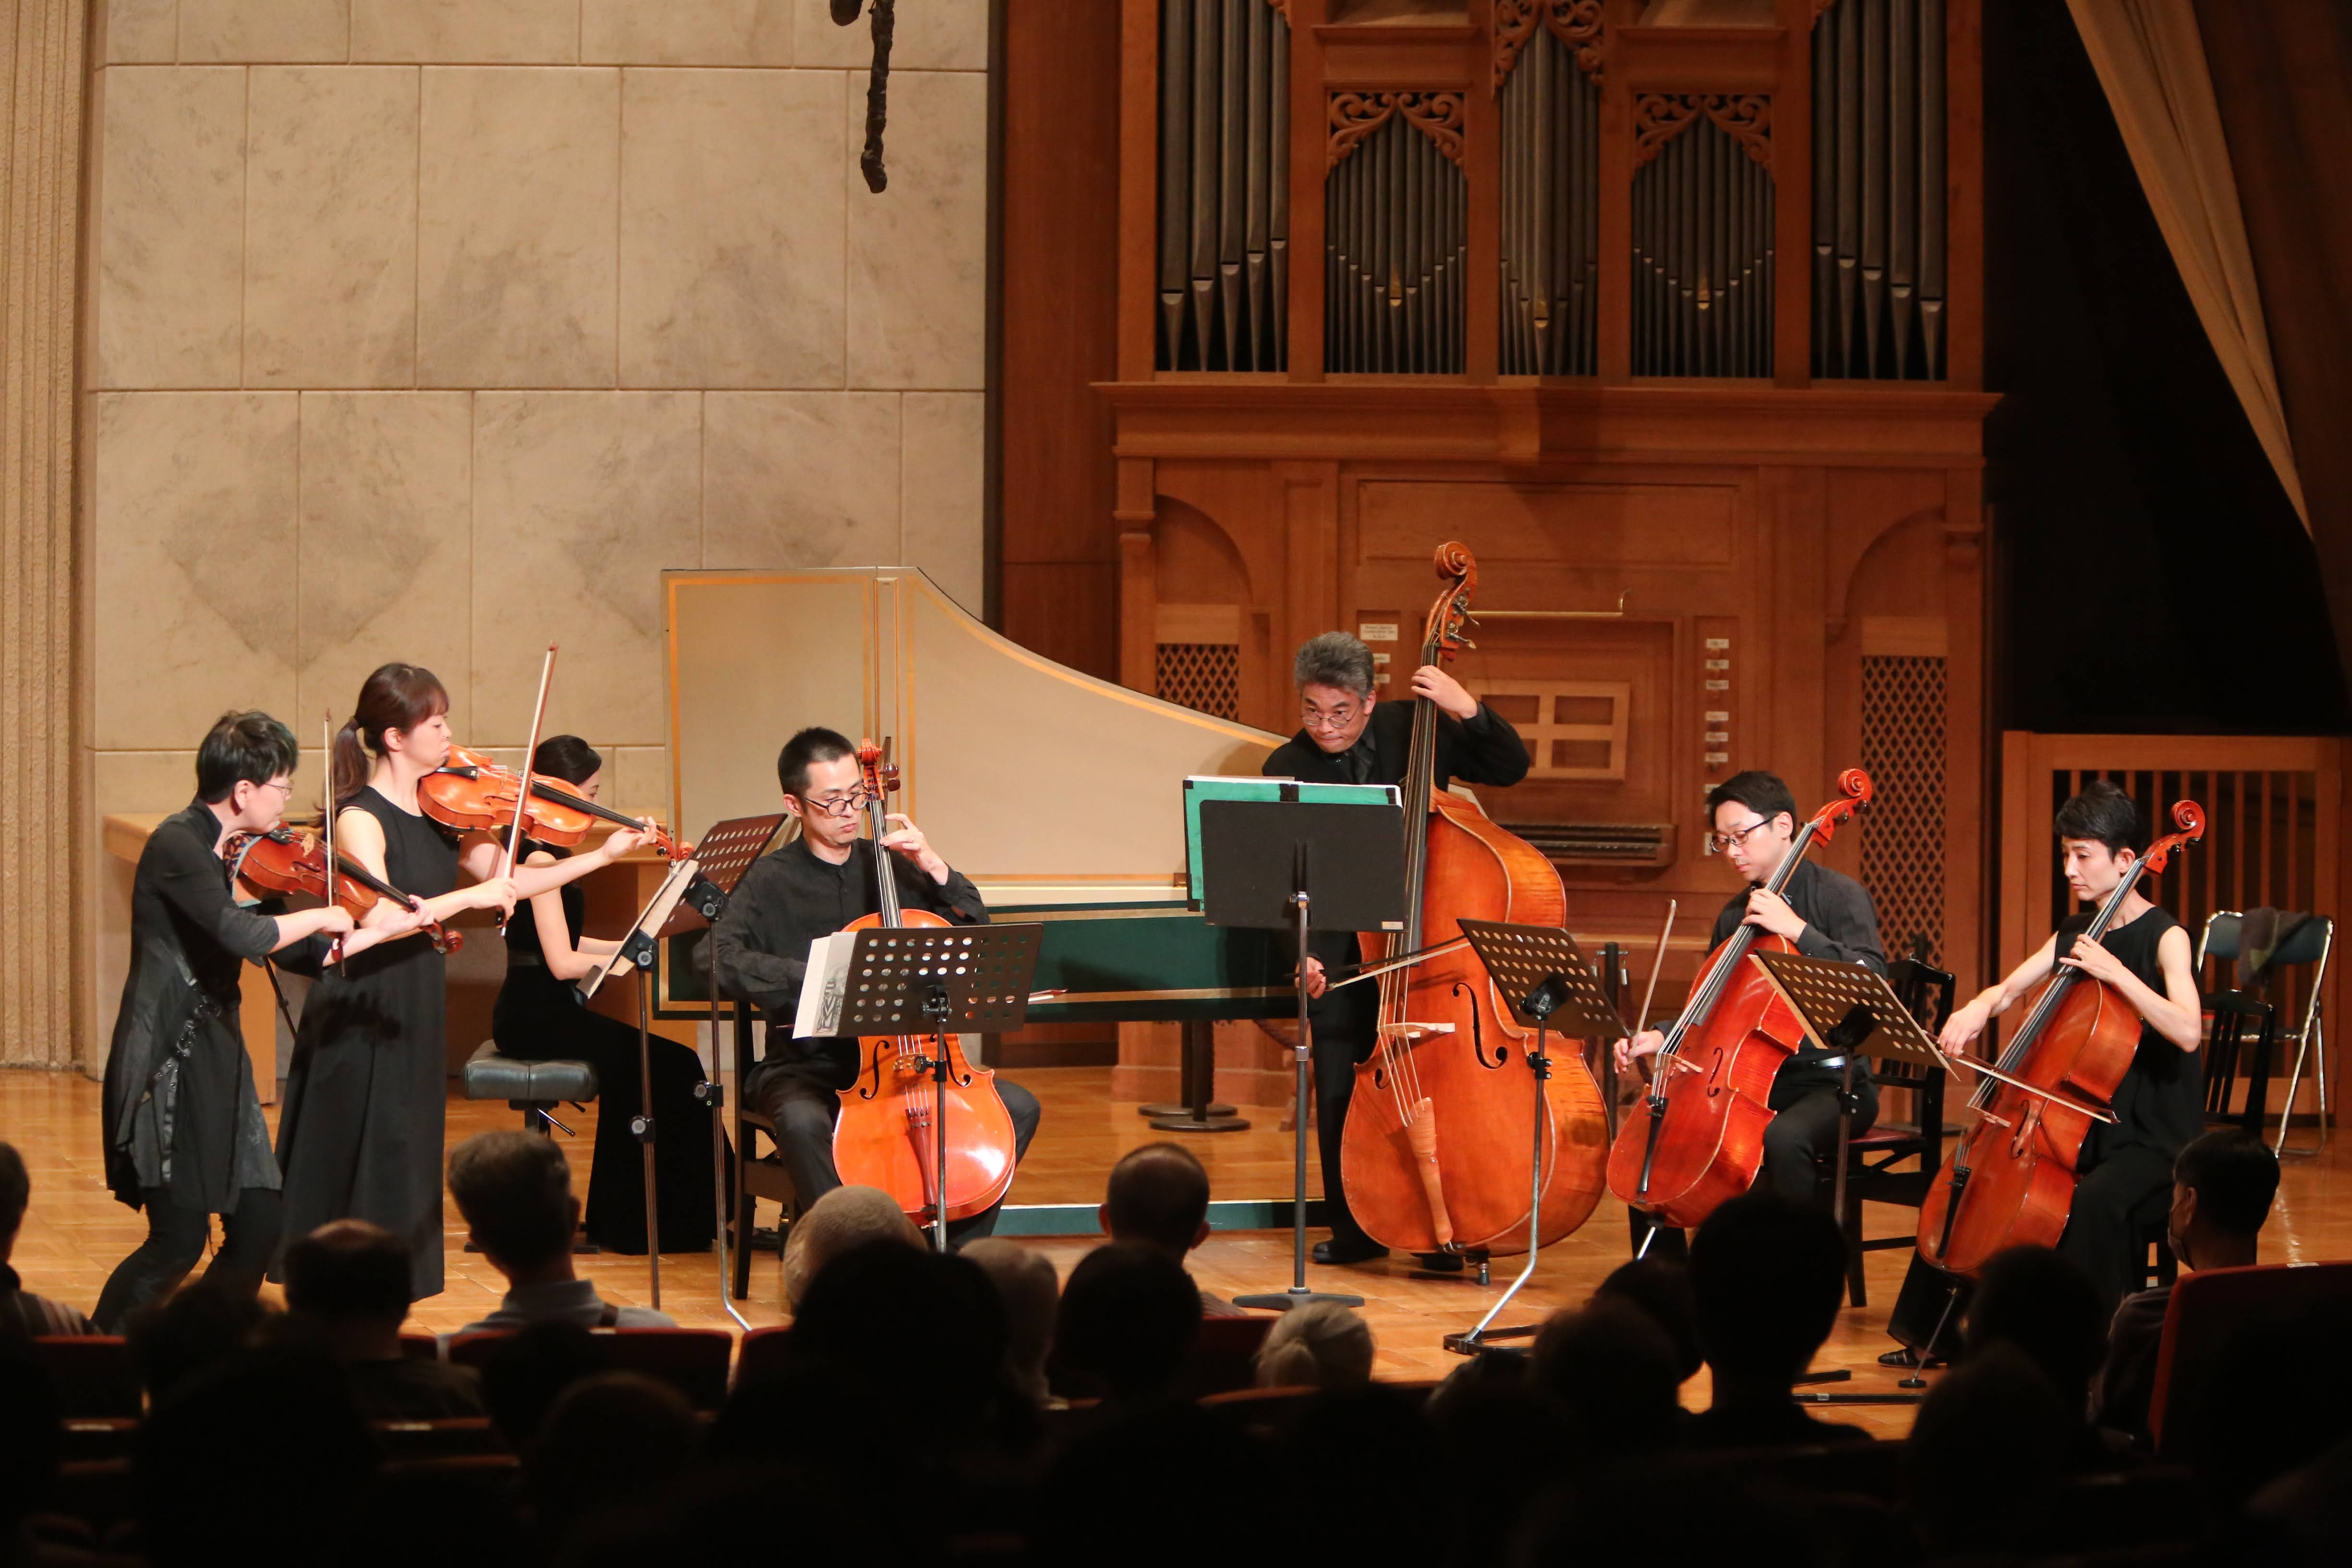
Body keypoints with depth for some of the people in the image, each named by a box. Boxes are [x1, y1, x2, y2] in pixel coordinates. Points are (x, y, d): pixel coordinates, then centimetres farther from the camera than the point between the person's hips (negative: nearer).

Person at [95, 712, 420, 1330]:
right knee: (180, 1241, -11)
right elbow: (245, 936, -30)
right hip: (168, 1068, -9)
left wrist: (383, 929, 15)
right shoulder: (179, 845, -16)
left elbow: (299, 953, 20)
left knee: (259, 1225, 5)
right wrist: (322, 916, -14)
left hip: (219, 1063, 9)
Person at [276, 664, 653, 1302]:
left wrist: (604, 855, 2)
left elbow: (510, 881, 8)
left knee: (408, 1170, 10)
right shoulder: (360, 819, -15)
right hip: (361, 1016, -8)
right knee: (358, 1170, -3)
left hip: (418, 1011, 8)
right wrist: (470, 897, -29)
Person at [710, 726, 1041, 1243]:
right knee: (802, 1121, -38)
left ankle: (957, 1251, -7)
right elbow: (729, 961, -16)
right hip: (807, 1065, -4)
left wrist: (937, 871, -5)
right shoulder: (772, 882, 1)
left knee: (1018, 1107, -15)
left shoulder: (892, 866, 11)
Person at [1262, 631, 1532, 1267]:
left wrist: (1468, 709, -13)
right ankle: (1356, 1229, 13)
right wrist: (1300, 953, -27)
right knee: (1341, 1091, -2)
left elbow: (1511, 767, 4)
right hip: (1340, 952, 0)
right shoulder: (1288, 769, -4)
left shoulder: (1412, 729, 1)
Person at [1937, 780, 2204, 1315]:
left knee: (2096, 1197, -36)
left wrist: (2115, 972, -29)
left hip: (2153, 1134, -8)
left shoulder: (2164, 938, -11)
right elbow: (2008, 991, 15)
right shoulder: (2073, 933, 11)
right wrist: (1977, 1010, -8)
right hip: (2084, 1123, 8)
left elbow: (2188, 1032, -25)